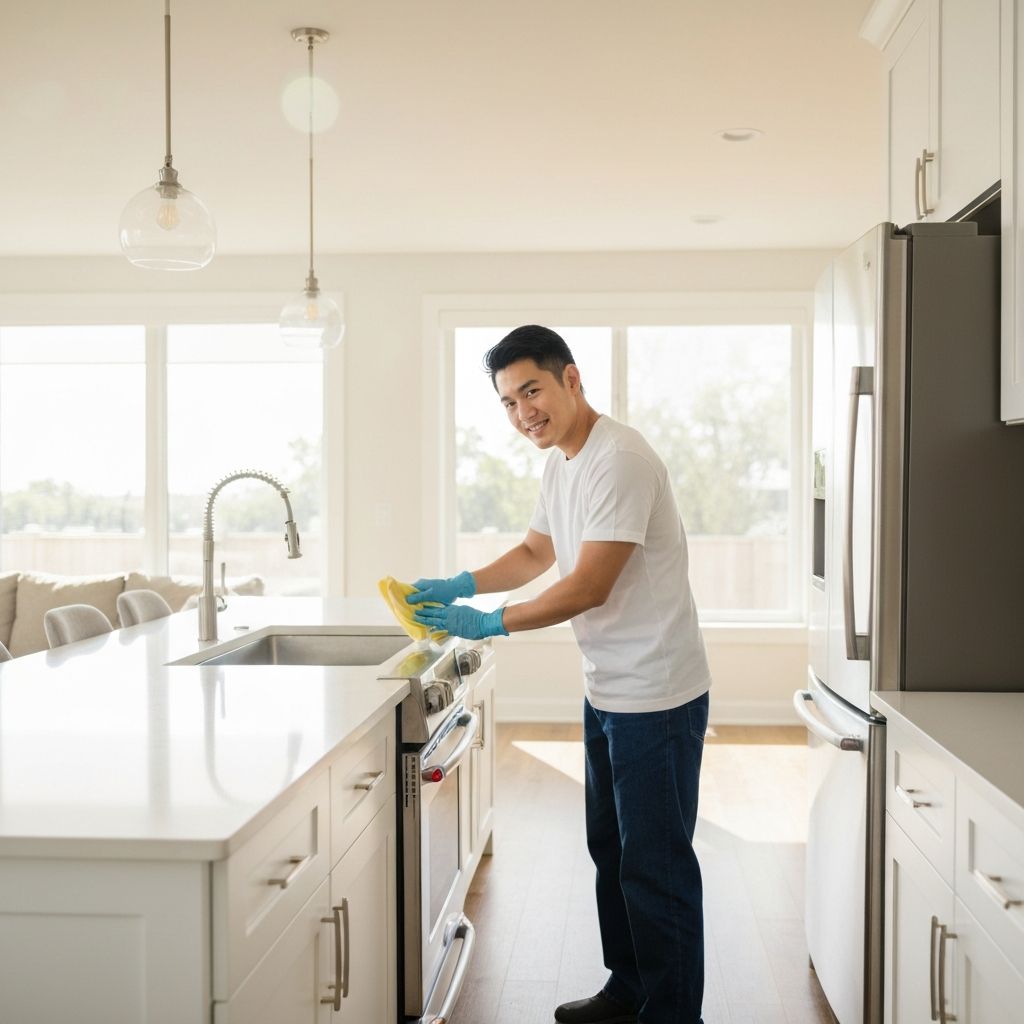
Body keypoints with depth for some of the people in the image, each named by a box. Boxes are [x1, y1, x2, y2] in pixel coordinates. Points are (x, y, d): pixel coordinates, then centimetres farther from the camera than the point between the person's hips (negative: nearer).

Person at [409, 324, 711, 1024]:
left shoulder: (619, 460, -21)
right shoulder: (563, 461, 10)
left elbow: (588, 587, -24)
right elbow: (536, 554, 21)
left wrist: (491, 624, -19)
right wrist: (458, 587, 7)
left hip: (656, 697, -10)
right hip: (608, 691, 10)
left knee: (655, 866, 0)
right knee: (612, 849, 20)